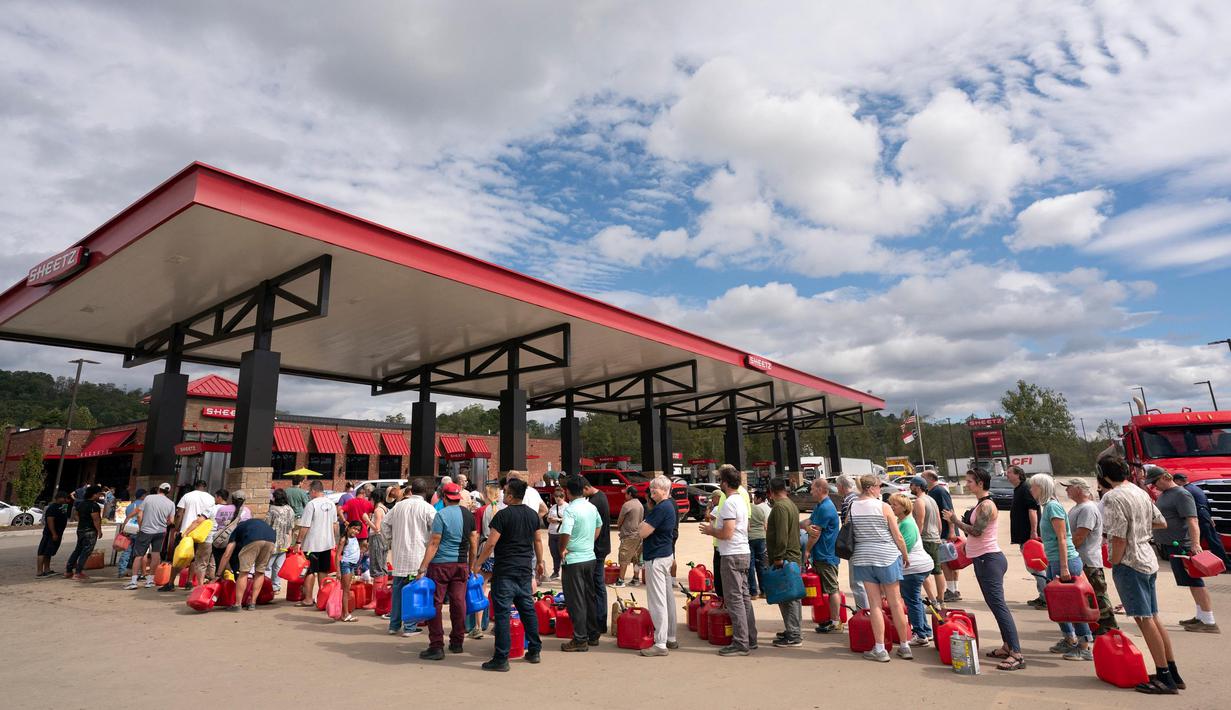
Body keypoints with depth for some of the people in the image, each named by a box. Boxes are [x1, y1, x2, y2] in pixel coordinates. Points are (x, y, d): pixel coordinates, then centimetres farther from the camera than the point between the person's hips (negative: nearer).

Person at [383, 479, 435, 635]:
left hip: (398, 554, 5)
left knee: (398, 589, 15)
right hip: (418, 556, -5)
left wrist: (391, 540, 22)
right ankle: (410, 627, 5)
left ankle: (394, 625, 22)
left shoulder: (399, 505, 8)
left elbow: (384, 524, 14)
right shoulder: (427, 508, -8)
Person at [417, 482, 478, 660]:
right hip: (461, 565, 5)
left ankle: (436, 646, 2)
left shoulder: (441, 515, -10)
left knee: (435, 604, 2)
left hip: (440, 565, -5)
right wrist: (472, 566, 19)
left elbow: (434, 544, -13)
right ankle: (457, 642, 19)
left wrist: (423, 567, -10)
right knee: (458, 602, 10)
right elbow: (473, 543, 10)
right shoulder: (468, 515, 6)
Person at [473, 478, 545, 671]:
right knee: (528, 609, 16)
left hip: (505, 571, -6)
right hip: (525, 570, 7)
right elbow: (537, 541, 16)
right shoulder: (532, 514, 7)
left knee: (502, 613, -1)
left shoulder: (503, 514, -13)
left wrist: (478, 563, -6)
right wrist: (540, 562, 26)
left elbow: (491, 543, -16)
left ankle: (501, 659, 2)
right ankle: (534, 651, 24)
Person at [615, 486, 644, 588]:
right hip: (639, 534, 8)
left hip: (628, 535, -8)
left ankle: (620, 580, -3)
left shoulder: (627, 505, -13)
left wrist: (619, 526, 12)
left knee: (624, 559, -3)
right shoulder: (641, 505, 11)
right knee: (636, 558, 12)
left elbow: (619, 521, -7)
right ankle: (635, 579, 17)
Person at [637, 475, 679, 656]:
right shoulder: (669, 506, 13)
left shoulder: (661, 508, -19)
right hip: (667, 555, 11)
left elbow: (642, 532, -20)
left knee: (657, 601, -6)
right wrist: (645, 526, 7)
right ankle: (671, 639, 24)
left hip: (656, 558, -11)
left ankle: (660, 644, -2)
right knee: (668, 599, 15)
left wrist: (642, 526, -3)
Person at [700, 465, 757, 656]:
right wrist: (716, 525, 20)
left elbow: (727, 533, -22)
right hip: (743, 552, 10)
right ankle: (750, 639, 21)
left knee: (734, 599, -4)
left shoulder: (729, 503, -17)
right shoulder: (741, 500, 14)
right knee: (743, 597, 15)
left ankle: (740, 644, 0)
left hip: (732, 556, -10)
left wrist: (710, 531, -6)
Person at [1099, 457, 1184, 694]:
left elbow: (1119, 538, -19)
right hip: (1148, 559, 9)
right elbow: (1161, 523, 20)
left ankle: (1164, 677, 5)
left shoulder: (1112, 498, -18)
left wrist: (1114, 563, -9)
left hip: (1129, 562, -9)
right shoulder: (1141, 492, 9)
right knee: (1153, 617, 15)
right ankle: (1173, 673, 22)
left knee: (1144, 619, -2)